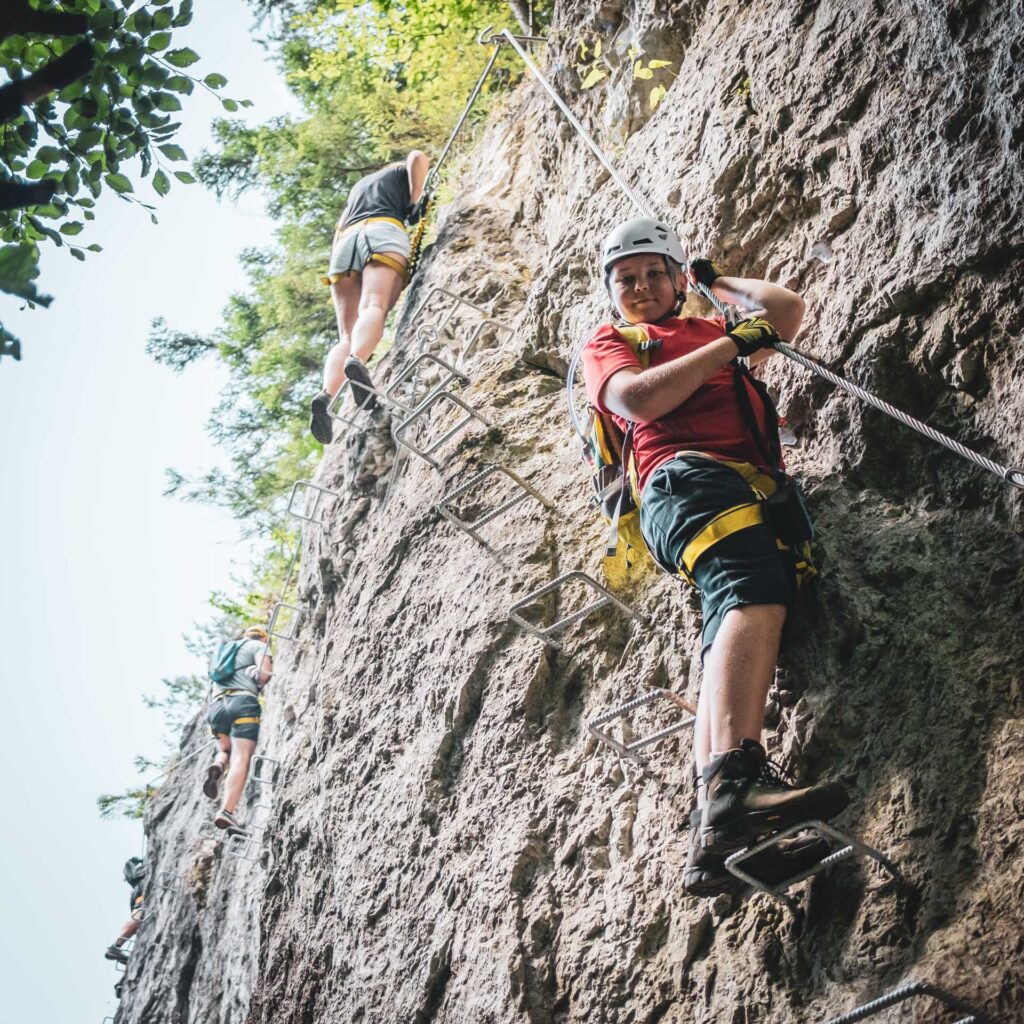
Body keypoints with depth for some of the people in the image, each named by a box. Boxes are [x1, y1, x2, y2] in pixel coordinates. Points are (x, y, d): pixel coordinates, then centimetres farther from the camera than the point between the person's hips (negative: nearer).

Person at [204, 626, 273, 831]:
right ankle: (227, 811, -30)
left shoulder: (225, 648, 33)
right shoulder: (258, 646, 13)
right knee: (241, 759, -14)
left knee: (226, 751, 25)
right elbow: (264, 674, -3)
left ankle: (218, 767, -11)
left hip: (217, 704, 6)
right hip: (243, 702, -6)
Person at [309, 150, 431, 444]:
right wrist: (416, 203, 8)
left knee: (347, 336, -9)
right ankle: (357, 362, -61)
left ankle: (327, 395, -36)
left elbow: (340, 229, 32)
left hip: (344, 242, 4)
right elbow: (417, 157, 5)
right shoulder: (401, 172, 29)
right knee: (374, 308, -29)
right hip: (382, 232, -4)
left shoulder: (358, 186, 42)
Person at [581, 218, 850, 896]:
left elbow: (787, 309, 33)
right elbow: (637, 400, 2)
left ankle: (716, 839, -35)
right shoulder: (608, 344, 23)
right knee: (755, 592, -33)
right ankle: (734, 781, -52)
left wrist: (716, 282, 44)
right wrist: (732, 344, 6)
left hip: (755, 490, 5)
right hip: (686, 475, -5)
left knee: (741, 632, -20)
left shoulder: (715, 331, 40)